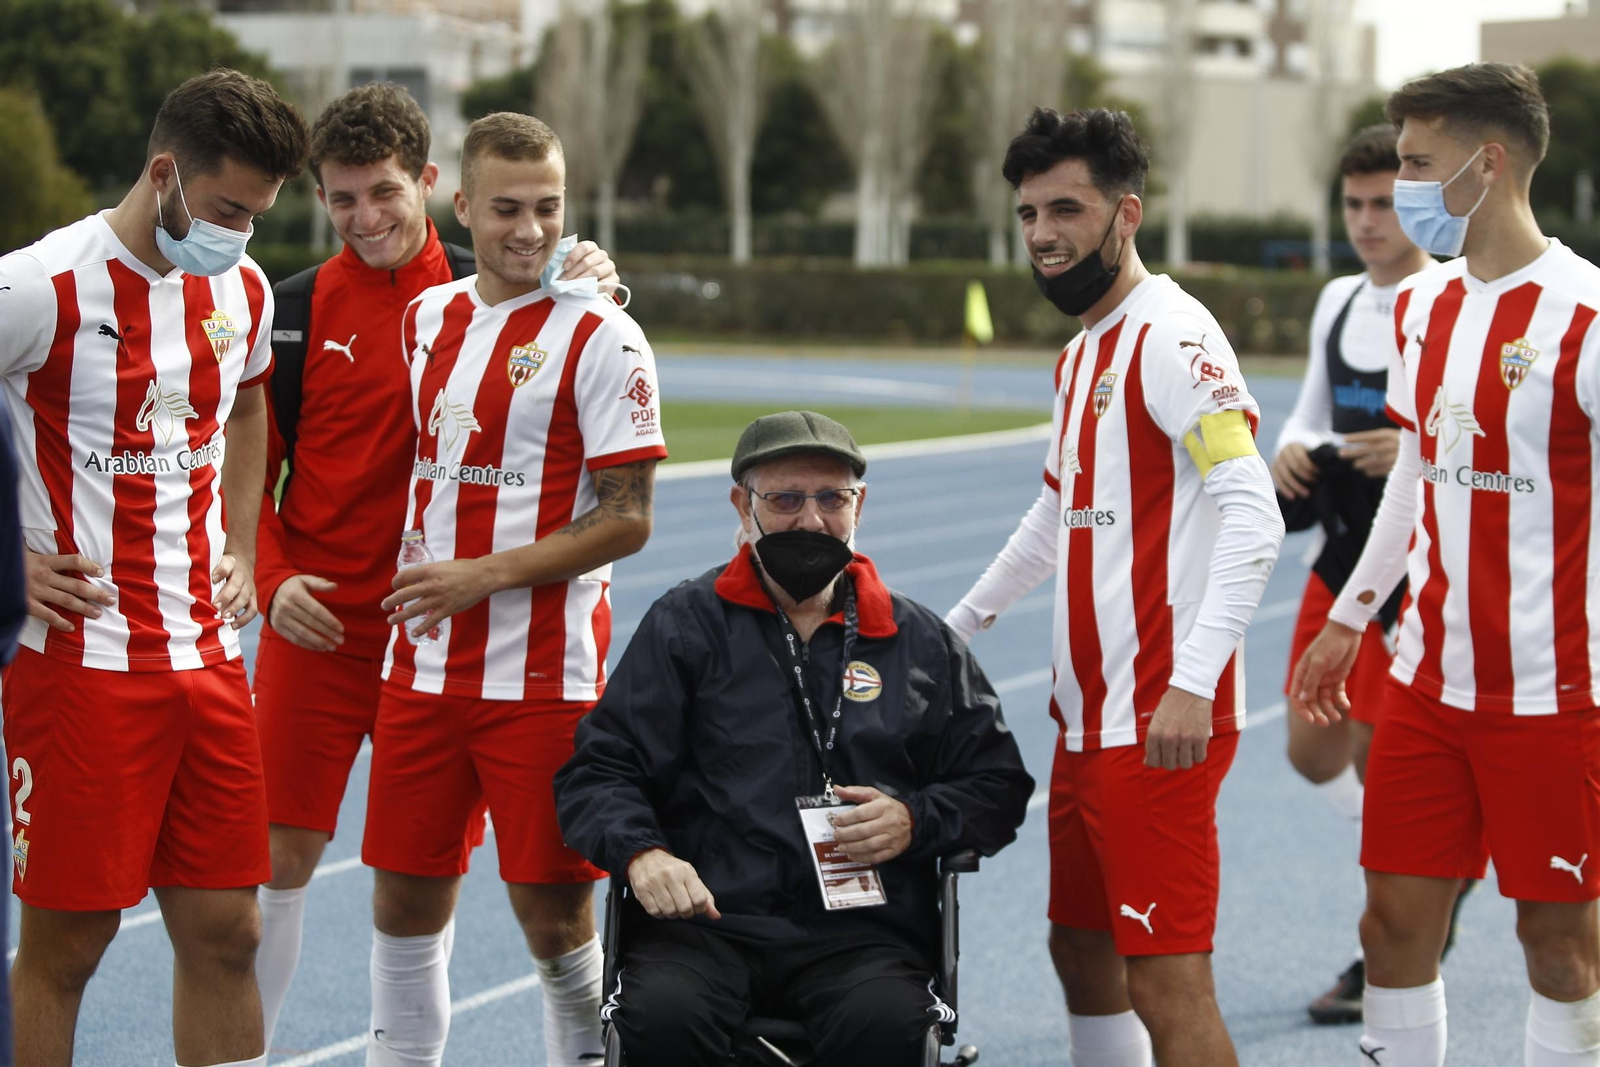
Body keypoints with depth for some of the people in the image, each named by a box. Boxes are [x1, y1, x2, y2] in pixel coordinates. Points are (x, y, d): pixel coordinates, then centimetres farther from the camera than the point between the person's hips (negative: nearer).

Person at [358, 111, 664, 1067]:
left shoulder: (600, 336, -9)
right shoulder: (427, 317, 10)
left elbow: (627, 520, -11)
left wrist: (485, 576, -16)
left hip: (544, 674, -5)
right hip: (424, 660, 6)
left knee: (554, 914, -2)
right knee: (406, 897, 9)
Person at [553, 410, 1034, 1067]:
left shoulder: (920, 643, 18)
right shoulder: (684, 625, 13)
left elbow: (997, 786, 20)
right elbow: (599, 773, 8)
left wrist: (916, 821, -1)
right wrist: (642, 853, -14)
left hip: (859, 932, 1)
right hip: (704, 922, -1)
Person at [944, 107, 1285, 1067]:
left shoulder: (1170, 336, -13)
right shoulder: (1084, 350, 17)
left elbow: (1253, 518, -23)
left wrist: (1191, 685, -30)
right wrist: (957, 626, 35)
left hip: (1161, 725, -10)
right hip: (1090, 718, 10)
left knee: (1167, 988, -10)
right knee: (1082, 952, 17)